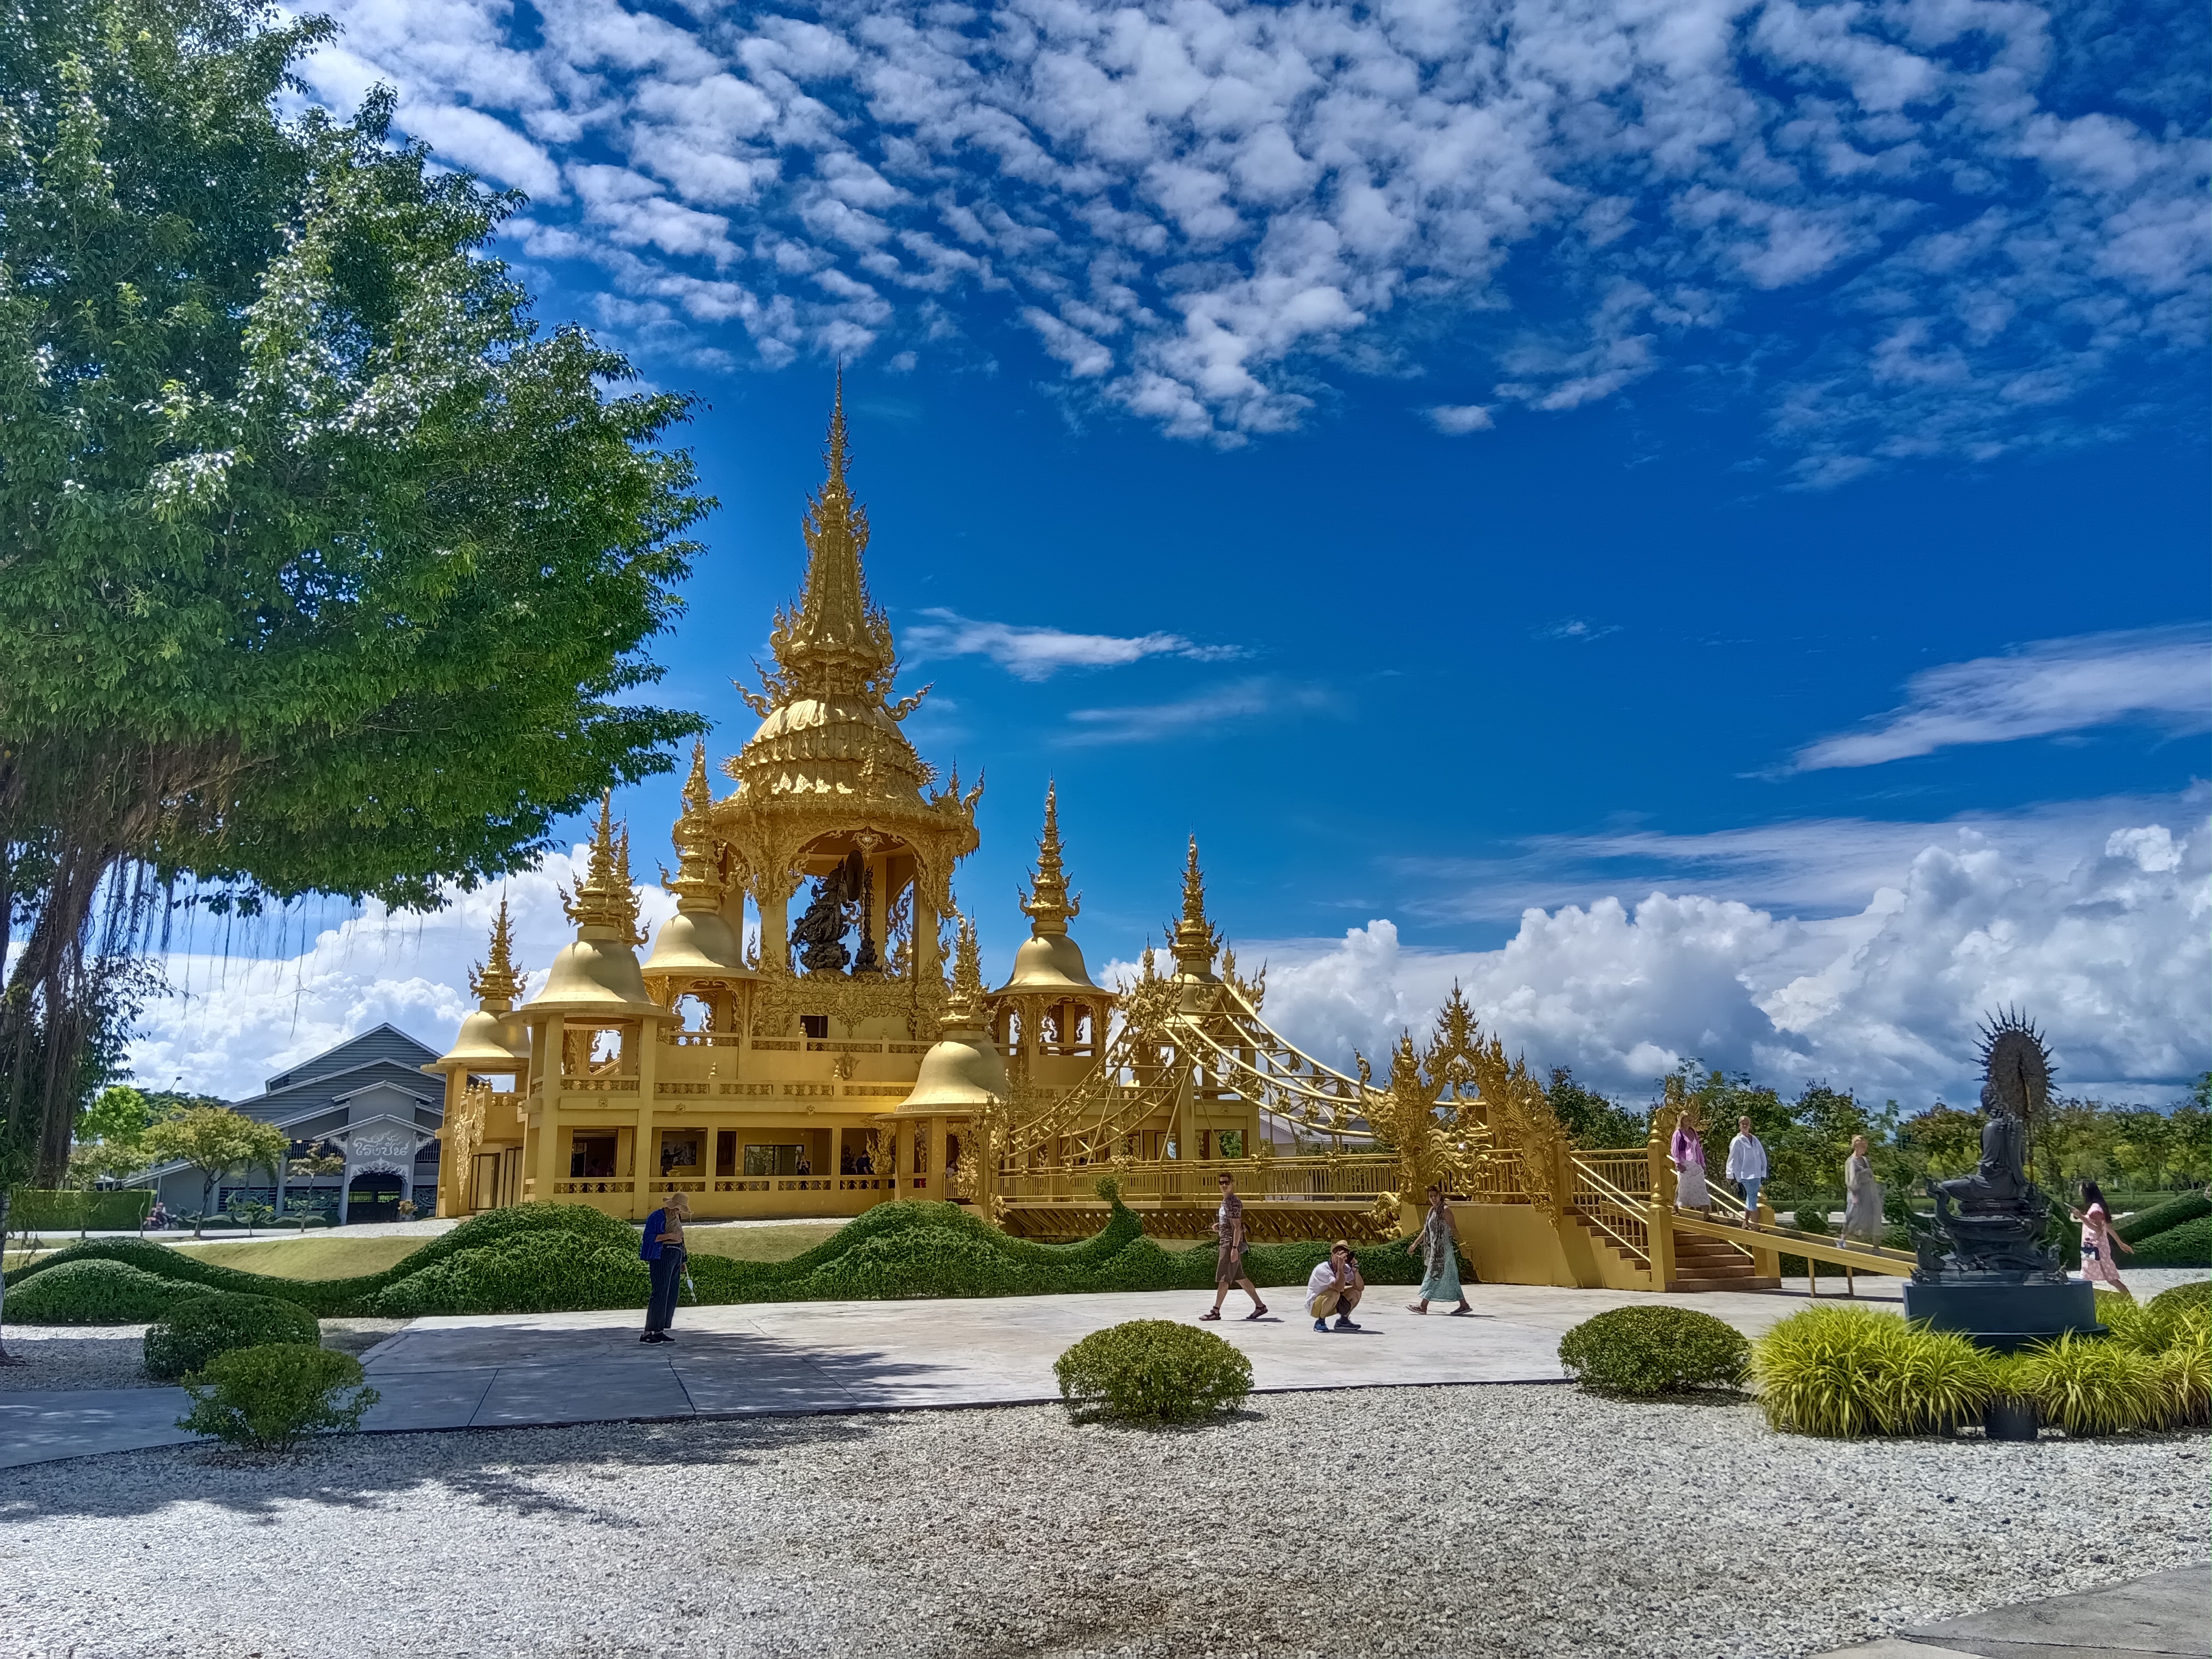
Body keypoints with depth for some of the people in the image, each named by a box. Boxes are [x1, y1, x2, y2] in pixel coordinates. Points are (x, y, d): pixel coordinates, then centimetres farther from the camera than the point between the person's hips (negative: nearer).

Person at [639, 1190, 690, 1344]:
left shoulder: (676, 1218, 17)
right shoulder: (657, 1216, -8)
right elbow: (649, 1237, -15)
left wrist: (682, 1261, 23)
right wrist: (669, 1235, -21)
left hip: (676, 1256, 9)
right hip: (662, 1256, -9)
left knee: (672, 1296, 6)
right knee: (660, 1294, -12)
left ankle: (659, 1331, 10)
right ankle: (648, 1333, -10)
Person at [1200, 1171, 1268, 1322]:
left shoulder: (1234, 1202, -13)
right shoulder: (1225, 1202, 16)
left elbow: (1237, 1227, -17)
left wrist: (1235, 1248, -22)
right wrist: (1218, 1227, 9)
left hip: (1231, 1244, -10)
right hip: (1225, 1243, 10)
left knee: (1223, 1279, -8)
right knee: (1240, 1278, 13)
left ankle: (1215, 1311, -6)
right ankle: (1260, 1306, 19)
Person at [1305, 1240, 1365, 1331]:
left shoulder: (1346, 1269, -7)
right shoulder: (1322, 1270, -28)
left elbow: (1361, 1288, -13)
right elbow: (1339, 1288, -39)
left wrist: (1355, 1269, -23)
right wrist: (1340, 1267, -39)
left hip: (1332, 1305, 7)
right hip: (1314, 1305, -7)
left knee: (1355, 1292, -7)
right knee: (1335, 1293, -35)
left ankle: (1343, 1321, 7)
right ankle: (1320, 1322, -15)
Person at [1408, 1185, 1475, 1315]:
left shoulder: (1445, 1210, -10)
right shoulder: (1432, 1210, 15)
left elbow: (1453, 1229, -14)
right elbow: (1426, 1231, 21)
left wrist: (1461, 1244, -16)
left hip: (1443, 1250, -9)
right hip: (1434, 1249, 9)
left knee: (1434, 1276, -5)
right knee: (1450, 1278, 10)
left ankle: (1423, 1306, -2)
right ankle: (1464, 1305, 13)